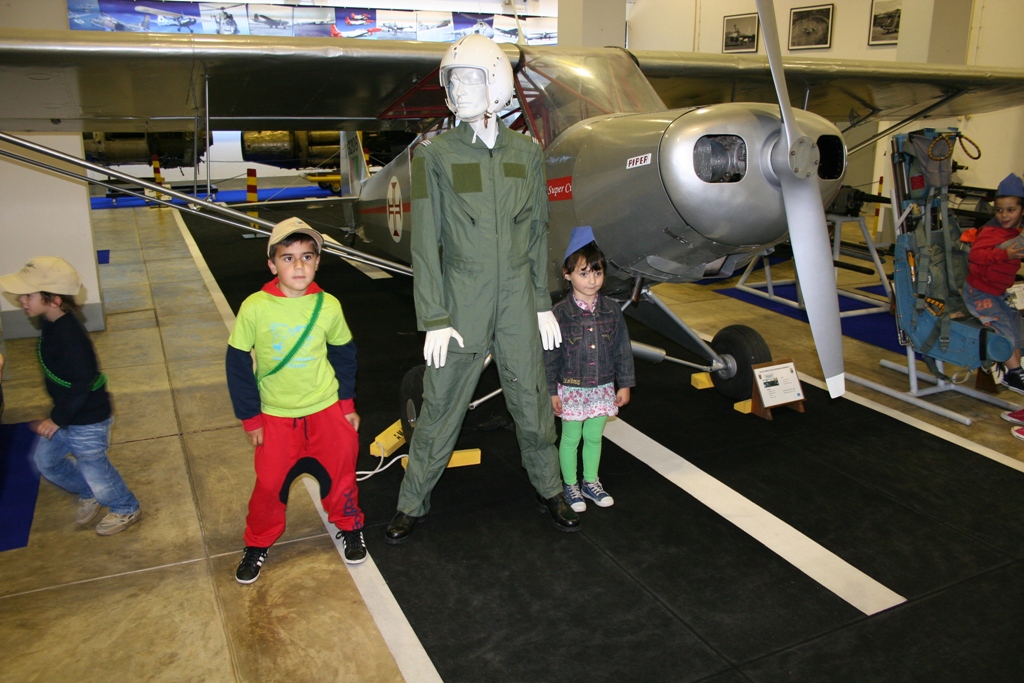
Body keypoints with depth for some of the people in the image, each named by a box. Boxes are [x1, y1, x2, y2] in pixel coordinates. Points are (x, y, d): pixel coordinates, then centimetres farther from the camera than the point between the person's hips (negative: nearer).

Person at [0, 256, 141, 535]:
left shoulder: (70, 336, -33)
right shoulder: (51, 324, -4)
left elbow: (82, 384, -32)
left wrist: (58, 419, -22)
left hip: (88, 420, -9)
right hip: (65, 415, 9)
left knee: (93, 468, 12)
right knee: (45, 459, 24)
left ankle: (127, 510, 38)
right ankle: (88, 494, 46)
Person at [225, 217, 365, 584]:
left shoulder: (328, 306, -12)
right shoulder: (254, 308, -16)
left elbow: (344, 354, 4)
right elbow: (237, 364, -6)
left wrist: (348, 403, 6)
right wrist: (250, 417, -3)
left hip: (327, 409, 1)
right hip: (276, 416, -1)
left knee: (340, 471, 13)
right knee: (269, 484, 7)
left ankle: (349, 526, 39)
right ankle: (258, 543, 32)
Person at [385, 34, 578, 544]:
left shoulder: (526, 152, 4)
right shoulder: (435, 154, -5)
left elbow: (537, 233, 9)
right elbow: (425, 243, -6)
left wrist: (543, 304, 7)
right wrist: (434, 320, -10)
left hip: (518, 304, 2)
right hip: (462, 306, -2)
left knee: (532, 403, 13)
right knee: (440, 410, 6)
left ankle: (549, 488, 35)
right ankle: (412, 503, 25)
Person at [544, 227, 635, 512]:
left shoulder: (611, 310, -2)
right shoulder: (560, 313, -13)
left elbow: (622, 349, 5)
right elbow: (549, 355, -9)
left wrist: (624, 384, 5)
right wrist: (551, 391, -9)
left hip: (603, 388, 3)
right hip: (571, 389, -3)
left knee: (594, 437, 17)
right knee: (571, 439, 11)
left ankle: (591, 482, 35)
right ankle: (570, 486, 28)